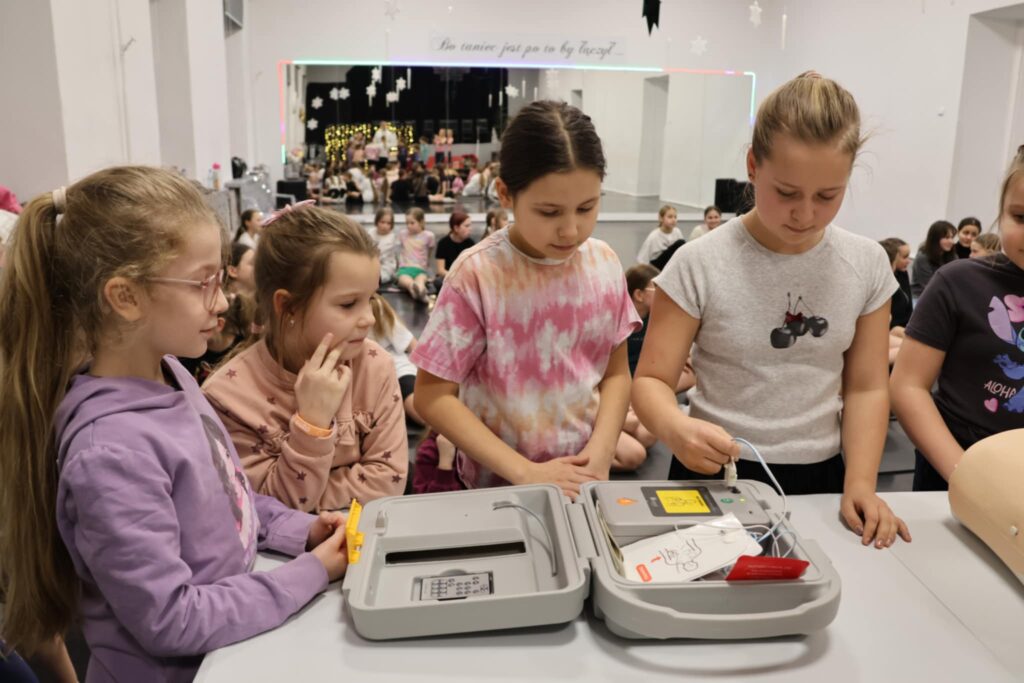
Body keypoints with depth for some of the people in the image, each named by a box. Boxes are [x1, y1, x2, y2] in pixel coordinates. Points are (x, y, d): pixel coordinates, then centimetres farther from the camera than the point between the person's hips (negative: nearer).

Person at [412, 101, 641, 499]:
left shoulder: (604, 264, -4)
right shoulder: (477, 275, -17)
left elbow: (616, 372, 4)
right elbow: (433, 396, -14)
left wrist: (602, 452, -11)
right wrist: (525, 472, -18)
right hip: (500, 487, -3)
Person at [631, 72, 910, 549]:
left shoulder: (866, 264, -3)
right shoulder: (701, 264, -14)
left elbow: (866, 387, 2)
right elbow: (651, 380, -13)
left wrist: (860, 483, -9)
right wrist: (675, 428, -35)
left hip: (820, 477, 3)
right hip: (716, 474, -2)